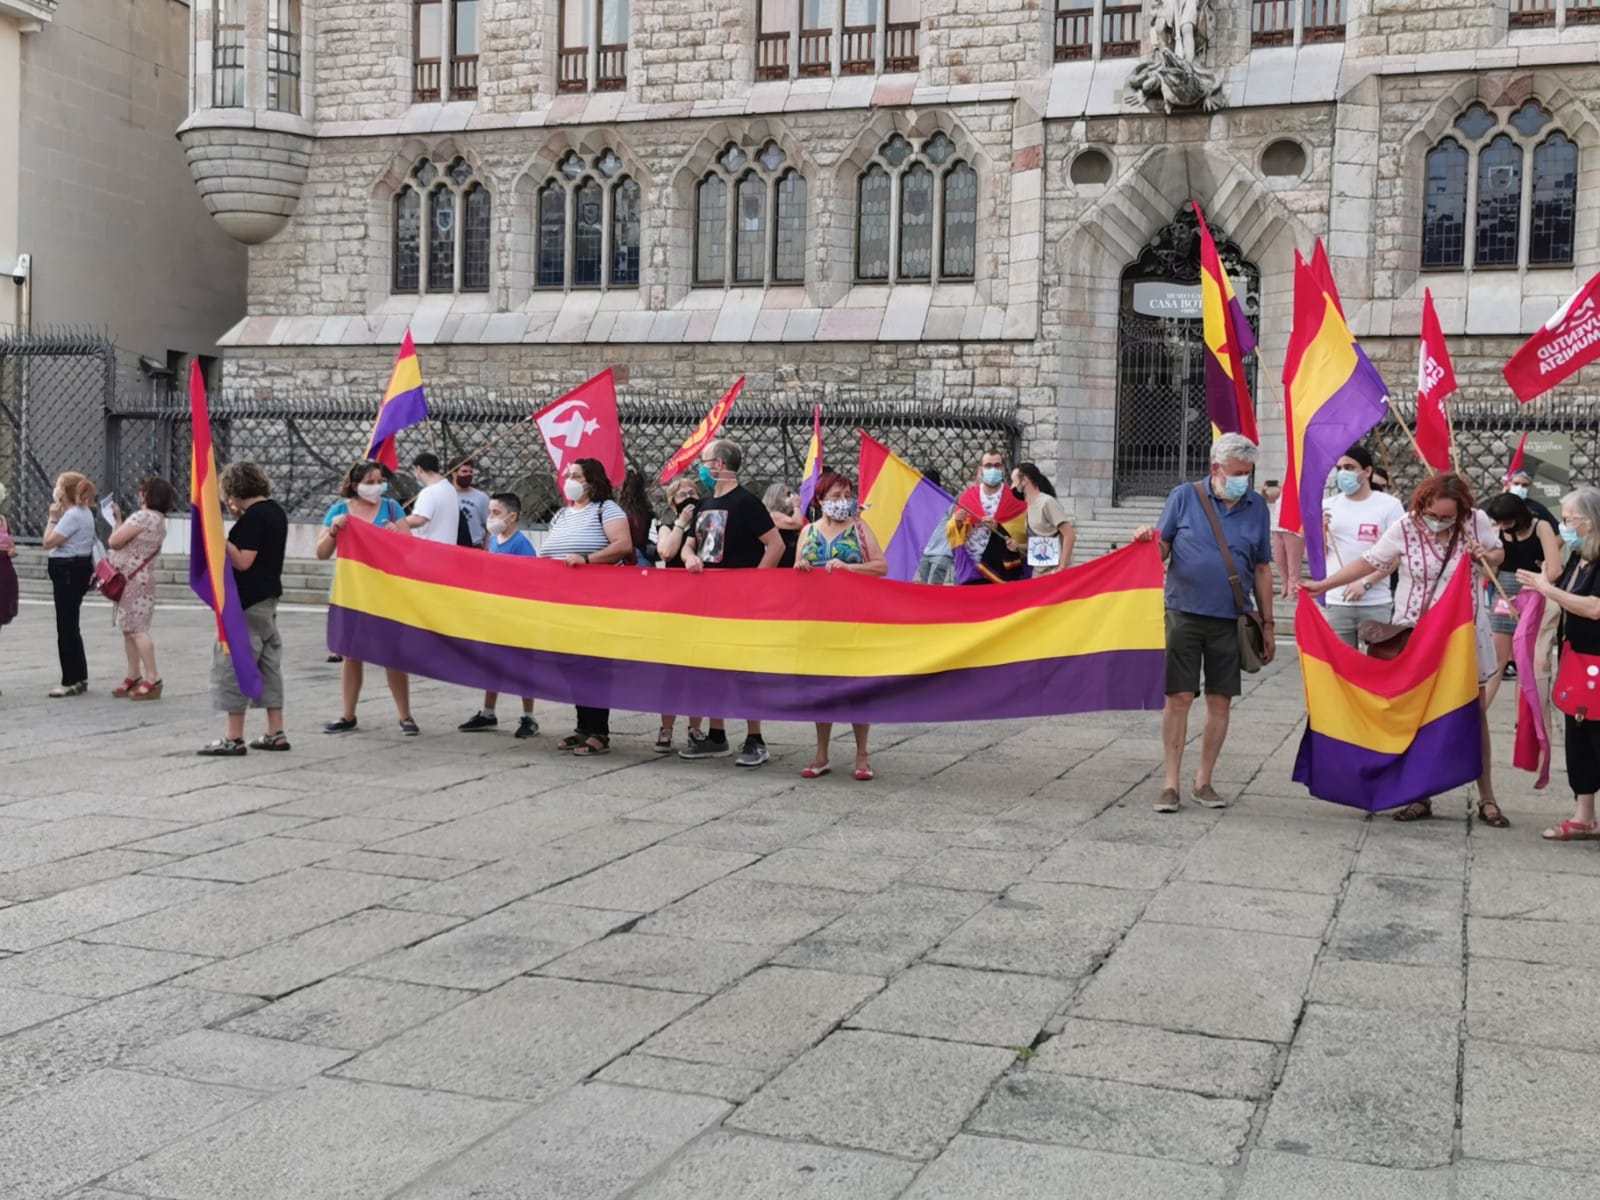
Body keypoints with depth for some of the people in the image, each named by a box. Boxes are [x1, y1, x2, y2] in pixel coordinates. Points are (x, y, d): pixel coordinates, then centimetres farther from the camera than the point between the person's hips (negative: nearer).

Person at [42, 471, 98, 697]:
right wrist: (59, 516, 10)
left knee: (66, 627, -6)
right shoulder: (83, 512, 14)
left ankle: (72, 681, -2)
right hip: (75, 569, 11)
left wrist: (53, 517, -10)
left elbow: (48, 542, -19)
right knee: (70, 626, 16)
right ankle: (79, 678, 22)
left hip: (69, 571, -11)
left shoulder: (72, 515, -19)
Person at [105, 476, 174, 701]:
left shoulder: (143, 517, -17)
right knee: (130, 629, 13)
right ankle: (134, 677, 18)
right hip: (137, 579, 10)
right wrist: (119, 519, 14)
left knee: (136, 629, -10)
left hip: (134, 580, -10)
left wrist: (116, 521, 5)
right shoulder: (159, 520, 15)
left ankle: (153, 679, -12)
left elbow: (114, 541, -15)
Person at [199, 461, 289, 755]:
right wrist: (239, 518, 19)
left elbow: (243, 561, -21)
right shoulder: (275, 512, 11)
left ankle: (234, 738, -5)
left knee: (233, 665, -5)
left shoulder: (253, 516, -16)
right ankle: (276, 733, 14)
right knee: (268, 664, 12)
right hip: (268, 598, 10)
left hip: (247, 601, -10)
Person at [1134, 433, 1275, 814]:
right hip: (1185, 613, -2)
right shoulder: (1184, 497, 1)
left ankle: (1204, 782, 17)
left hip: (1230, 620, 2)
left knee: (1220, 701, 5)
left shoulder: (1256, 507, 7)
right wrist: (1149, 540, -20)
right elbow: (1162, 549, 4)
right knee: (1179, 697, -4)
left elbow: (1262, 569, 11)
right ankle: (1170, 783, 4)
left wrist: (1267, 624, 10)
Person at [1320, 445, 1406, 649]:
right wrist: (1320, 530, -9)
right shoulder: (1328, 506, 8)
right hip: (1336, 602, 2)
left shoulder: (1389, 505, -1)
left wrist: (1365, 583, -14)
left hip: (1376, 603, -2)